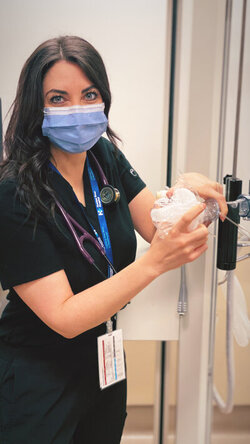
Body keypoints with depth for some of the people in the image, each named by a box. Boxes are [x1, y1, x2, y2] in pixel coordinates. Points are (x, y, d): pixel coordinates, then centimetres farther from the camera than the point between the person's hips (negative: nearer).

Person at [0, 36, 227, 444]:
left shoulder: (106, 157, -6)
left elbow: (156, 228, -3)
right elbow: (65, 318, -27)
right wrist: (155, 262, -38)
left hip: (104, 364, 7)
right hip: (39, 384, -6)